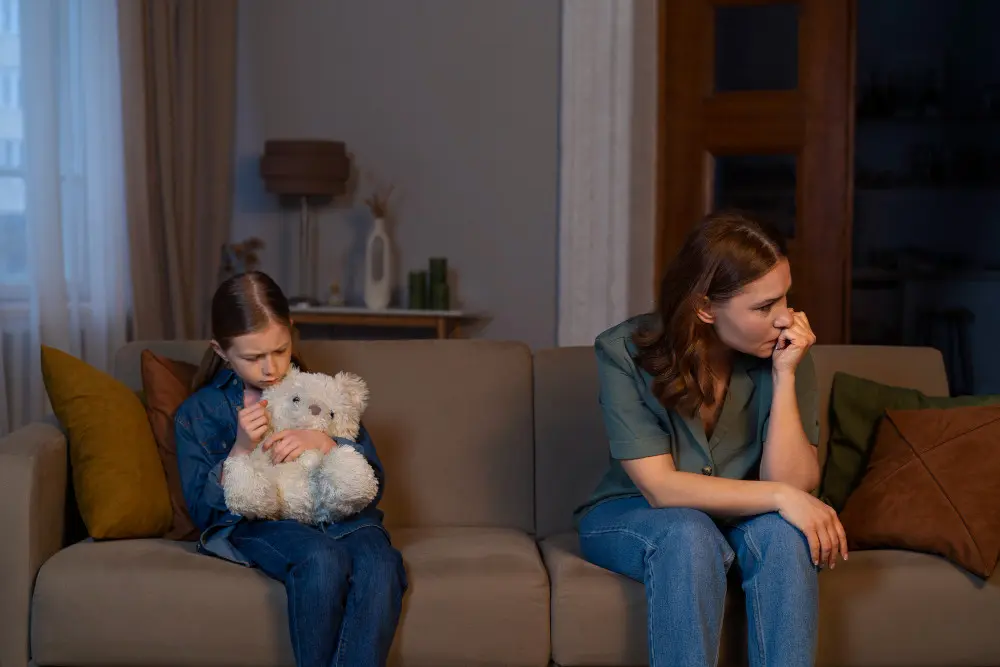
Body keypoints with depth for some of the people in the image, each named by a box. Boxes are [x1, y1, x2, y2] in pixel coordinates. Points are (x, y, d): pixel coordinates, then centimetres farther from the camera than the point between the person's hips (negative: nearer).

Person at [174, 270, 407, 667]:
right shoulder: (198, 413, 11)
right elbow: (202, 513, 3)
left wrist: (324, 443, -9)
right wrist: (240, 450, -11)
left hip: (337, 515, 2)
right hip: (256, 525, -1)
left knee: (379, 567, -34)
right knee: (323, 559, -37)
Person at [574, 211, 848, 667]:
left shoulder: (784, 353, -14)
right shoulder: (624, 352, -20)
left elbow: (793, 486, -19)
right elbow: (660, 487, -24)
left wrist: (784, 377, -28)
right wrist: (780, 497, -32)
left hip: (737, 520, 2)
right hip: (631, 517, -2)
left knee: (782, 532, -30)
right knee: (689, 534, -34)